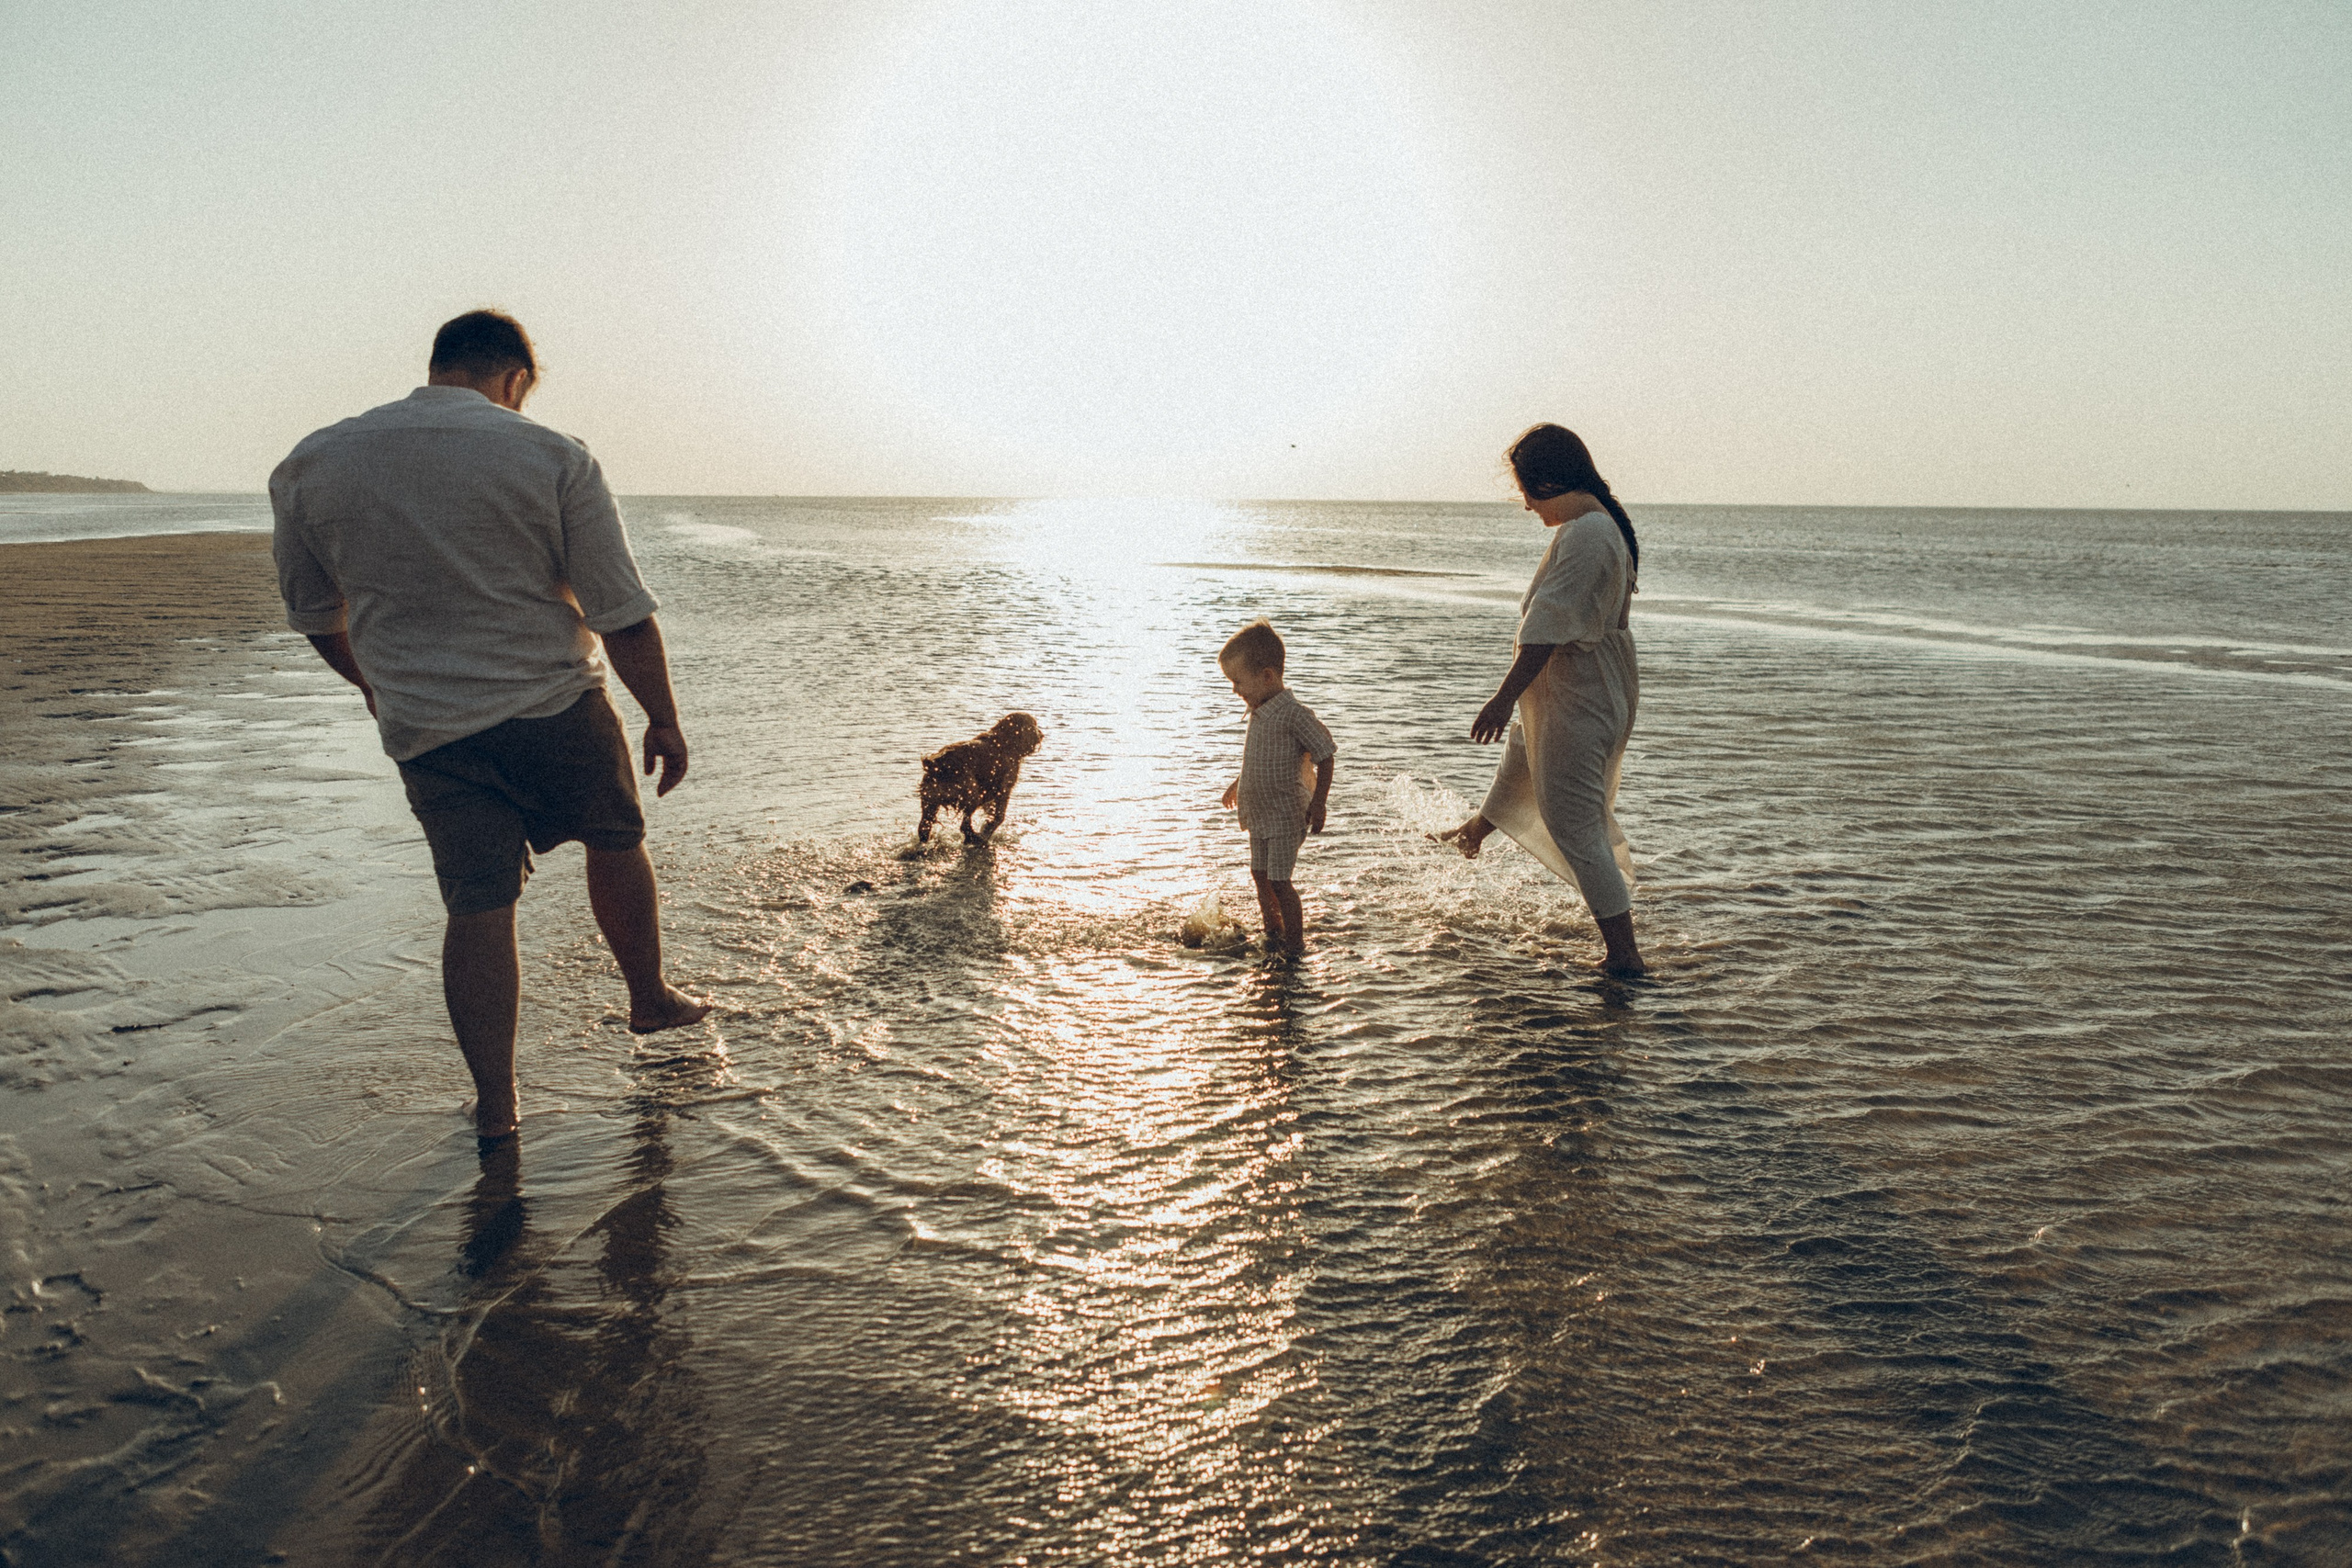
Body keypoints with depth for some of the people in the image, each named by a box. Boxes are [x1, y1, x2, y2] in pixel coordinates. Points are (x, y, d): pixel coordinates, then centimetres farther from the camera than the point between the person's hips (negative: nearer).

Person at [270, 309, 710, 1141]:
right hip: (555, 706, -2)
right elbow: (624, 614, -9)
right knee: (615, 840, 22)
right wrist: (664, 719, 2)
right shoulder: (554, 459, -8)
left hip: (426, 730, 2)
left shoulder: (312, 465, 2)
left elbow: (313, 614, 14)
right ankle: (650, 997, 37)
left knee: (478, 905, 8)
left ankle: (495, 1105, 13)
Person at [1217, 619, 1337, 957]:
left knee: (1279, 882, -6)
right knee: (1260, 875, 17)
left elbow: (1325, 756, -17)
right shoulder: (1259, 711, 5)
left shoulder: (1293, 714, -21)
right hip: (1260, 813, 9)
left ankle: (1295, 948, 6)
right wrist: (1239, 784, 30)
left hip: (1286, 815, -9)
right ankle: (1273, 937, 35)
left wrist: (1318, 804, -17)